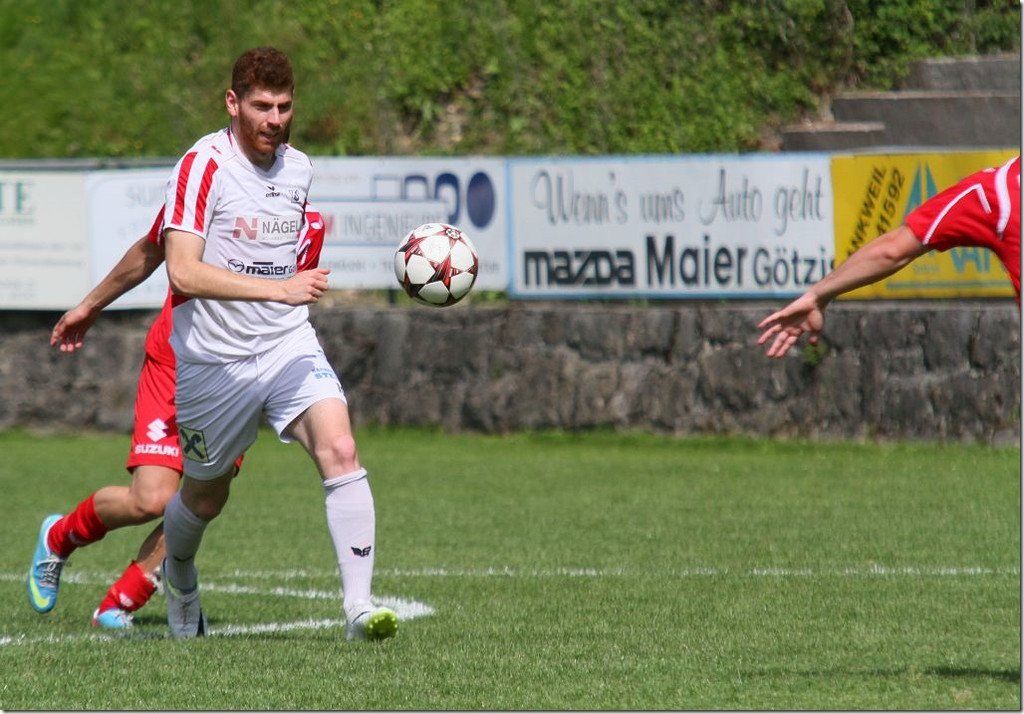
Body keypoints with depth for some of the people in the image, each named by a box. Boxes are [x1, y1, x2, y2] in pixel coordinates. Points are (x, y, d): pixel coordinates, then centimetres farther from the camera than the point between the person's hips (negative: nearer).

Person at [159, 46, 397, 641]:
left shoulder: (299, 168, 5)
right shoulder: (204, 165, -16)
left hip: (290, 346, 4)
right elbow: (184, 271, -27)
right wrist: (278, 288, -33)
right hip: (213, 362, -4)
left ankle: (360, 605, -25)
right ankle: (180, 583, 47)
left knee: (340, 452, -21)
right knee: (205, 497, 14)